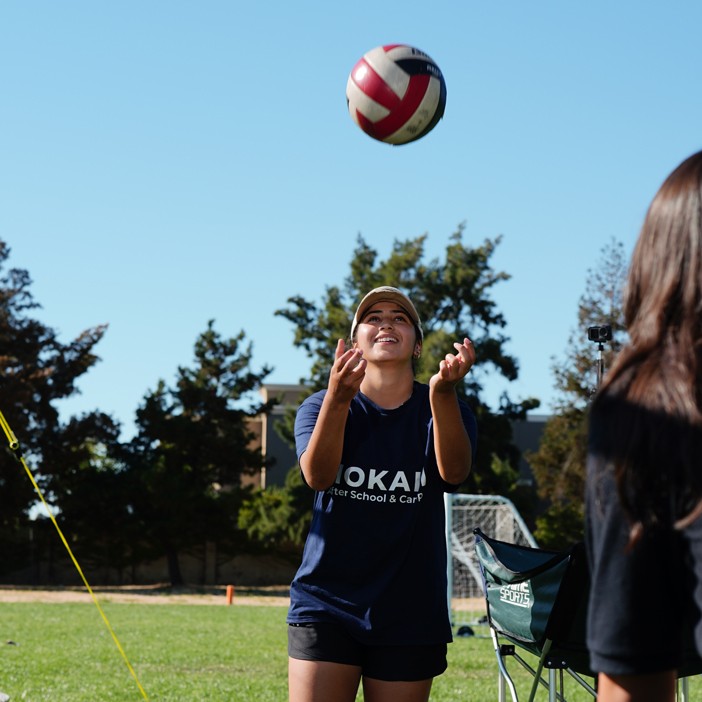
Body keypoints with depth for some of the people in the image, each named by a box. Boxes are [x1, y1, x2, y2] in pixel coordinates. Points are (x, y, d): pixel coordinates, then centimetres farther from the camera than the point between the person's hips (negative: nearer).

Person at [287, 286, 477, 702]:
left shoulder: (447, 411, 5)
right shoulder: (319, 406, 6)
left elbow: (454, 472, -18)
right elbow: (317, 476, -16)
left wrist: (444, 392, -36)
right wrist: (338, 397, -34)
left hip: (411, 615, 1)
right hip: (326, 605, -1)